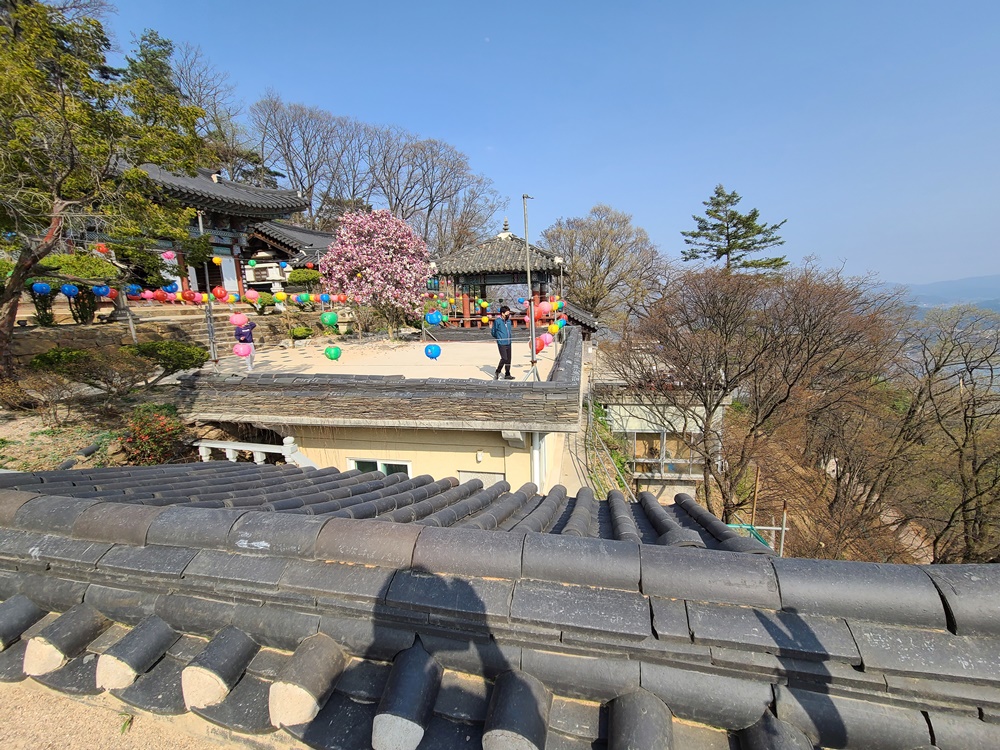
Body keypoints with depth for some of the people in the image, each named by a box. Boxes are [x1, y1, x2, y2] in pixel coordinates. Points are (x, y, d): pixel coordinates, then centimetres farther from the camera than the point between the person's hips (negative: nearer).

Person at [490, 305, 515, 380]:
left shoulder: (509, 321, 9)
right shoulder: (497, 321, -10)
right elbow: (493, 332, 0)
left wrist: (510, 336, 9)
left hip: (508, 343, 6)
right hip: (501, 343, -6)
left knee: (508, 359, 8)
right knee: (504, 358, -13)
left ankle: (507, 375, 20)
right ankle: (497, 372, 7)